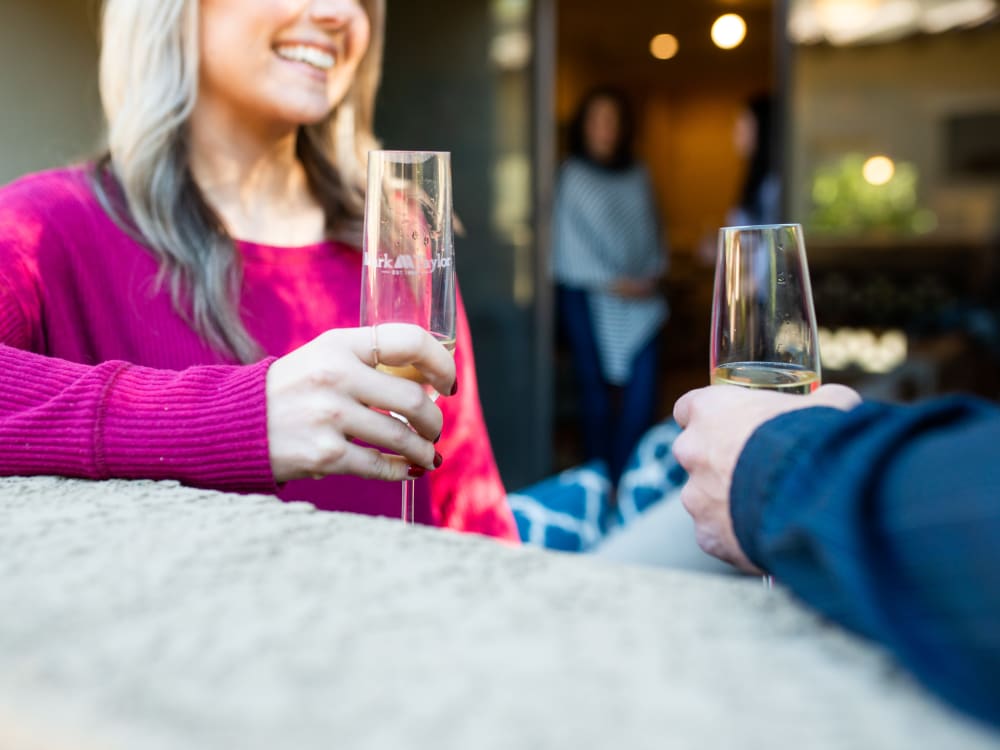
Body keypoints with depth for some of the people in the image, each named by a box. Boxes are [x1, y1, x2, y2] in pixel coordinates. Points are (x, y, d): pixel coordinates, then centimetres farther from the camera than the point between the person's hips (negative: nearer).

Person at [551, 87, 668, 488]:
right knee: (598, 391, 1)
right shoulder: (571, 176, -1)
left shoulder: (637, 175, 13)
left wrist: (653, 272, -1)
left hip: (640, 298, 4)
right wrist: (612, 282, -10)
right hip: (589, 299, -3)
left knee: (641, 390, -6)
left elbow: (652, 230, 17)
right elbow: (568, 243, -5)